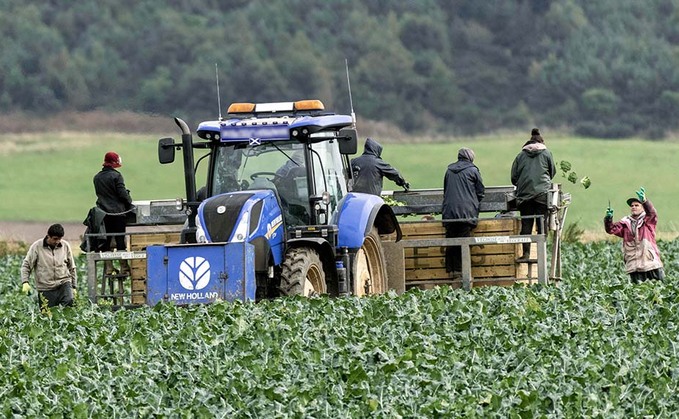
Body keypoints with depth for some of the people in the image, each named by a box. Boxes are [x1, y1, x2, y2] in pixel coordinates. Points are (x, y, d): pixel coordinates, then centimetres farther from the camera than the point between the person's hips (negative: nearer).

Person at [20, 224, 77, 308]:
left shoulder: (65, 246, 6)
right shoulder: (37, 246, -3)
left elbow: (71, 268, 16)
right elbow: (26, 265, -1)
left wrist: (74, 287, 15)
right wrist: (25, 282, -15)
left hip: (64, 283, 1)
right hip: (46, 289, -1)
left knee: (69, 302, -27)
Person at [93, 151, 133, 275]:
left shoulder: (97, 178, 9)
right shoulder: (116, 176, -10)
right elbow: (122, 194, -12)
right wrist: (129, 203, 4)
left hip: (103, 213, 5)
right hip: (117, 212, -5)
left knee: (106, 241, 7)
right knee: (120, 240, 0)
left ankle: (108, 268, 4)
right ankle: (123, 267, 0)